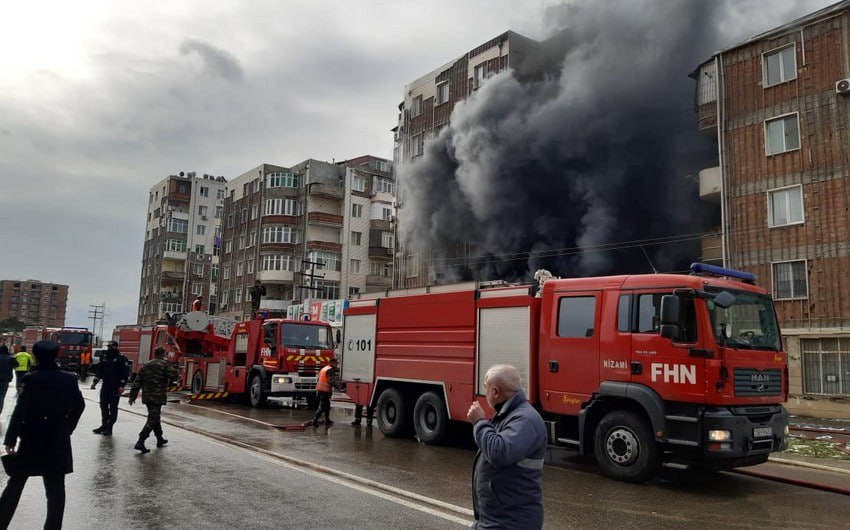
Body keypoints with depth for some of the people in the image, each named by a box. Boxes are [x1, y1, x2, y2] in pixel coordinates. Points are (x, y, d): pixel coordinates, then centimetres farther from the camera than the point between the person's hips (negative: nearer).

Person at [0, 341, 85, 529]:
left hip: (32, 441, -3)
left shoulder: (31, 379, -12)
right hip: (59, 443, 3)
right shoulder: (69, 379, 1)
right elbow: (79, 405, 8)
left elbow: (20, 411, -13)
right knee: (55, 488, 7)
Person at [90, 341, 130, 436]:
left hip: (115, 388, -7)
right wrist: (95, 382, 11)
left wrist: (122, 386, -19)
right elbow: (99, 371, 20)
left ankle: (109, 428, 5)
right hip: (105, 387, 7)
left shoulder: (121, 359, -9)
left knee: (113, 407, 0)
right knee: (103, 406, 12)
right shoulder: (105, 358, 13)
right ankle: (104, 425, 23)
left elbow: (125, 373, -15)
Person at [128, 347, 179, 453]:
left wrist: (133, 396, 11)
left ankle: (160, 439, 33)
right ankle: (140, 442, -15)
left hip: (146, 397, 7)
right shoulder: (165, 364, -6)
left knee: (155, 417, 21)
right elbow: (174, 375, -19)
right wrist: (169, 379, 4)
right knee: (152, 420, -5)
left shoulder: (145, 366, 12)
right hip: (158, 397, -7)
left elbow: (137, 382, 9)